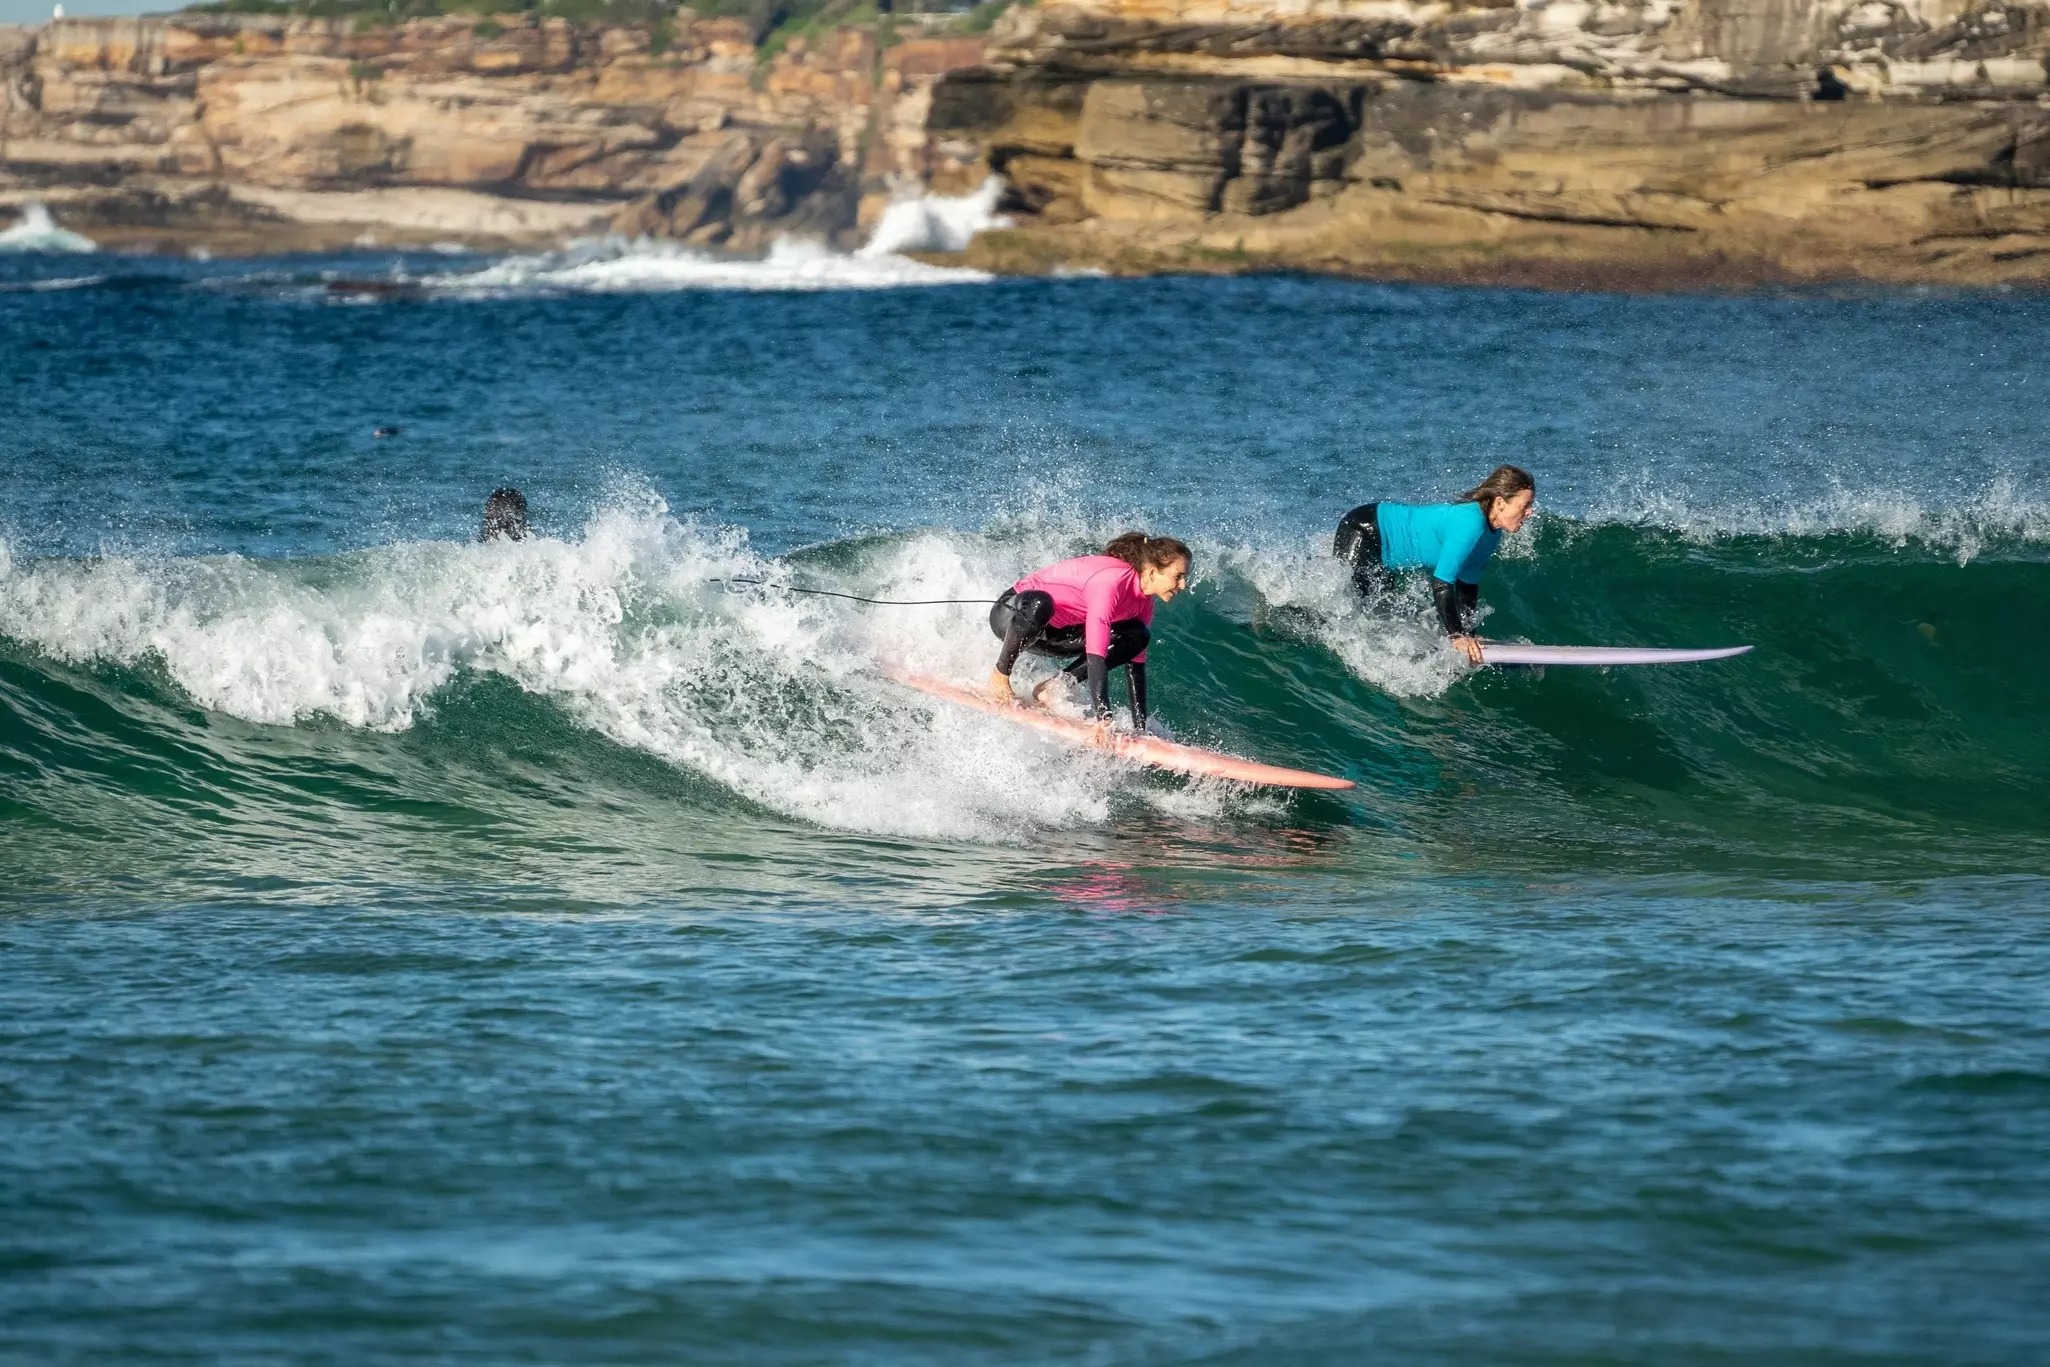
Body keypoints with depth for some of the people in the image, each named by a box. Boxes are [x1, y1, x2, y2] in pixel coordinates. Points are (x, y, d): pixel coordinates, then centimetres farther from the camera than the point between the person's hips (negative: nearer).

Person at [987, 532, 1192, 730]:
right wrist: (1103, 719, -44)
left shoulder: (1143, 602, -4)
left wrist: (1140, 728, -4)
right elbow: (1095, 656, -38)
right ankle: (1000, 675, -18)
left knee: (1136, 637, -7)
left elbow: (1135, 664, 1)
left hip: (1053, 632, 8)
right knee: (1038, 604, -43)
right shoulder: (1110, 581, -32)